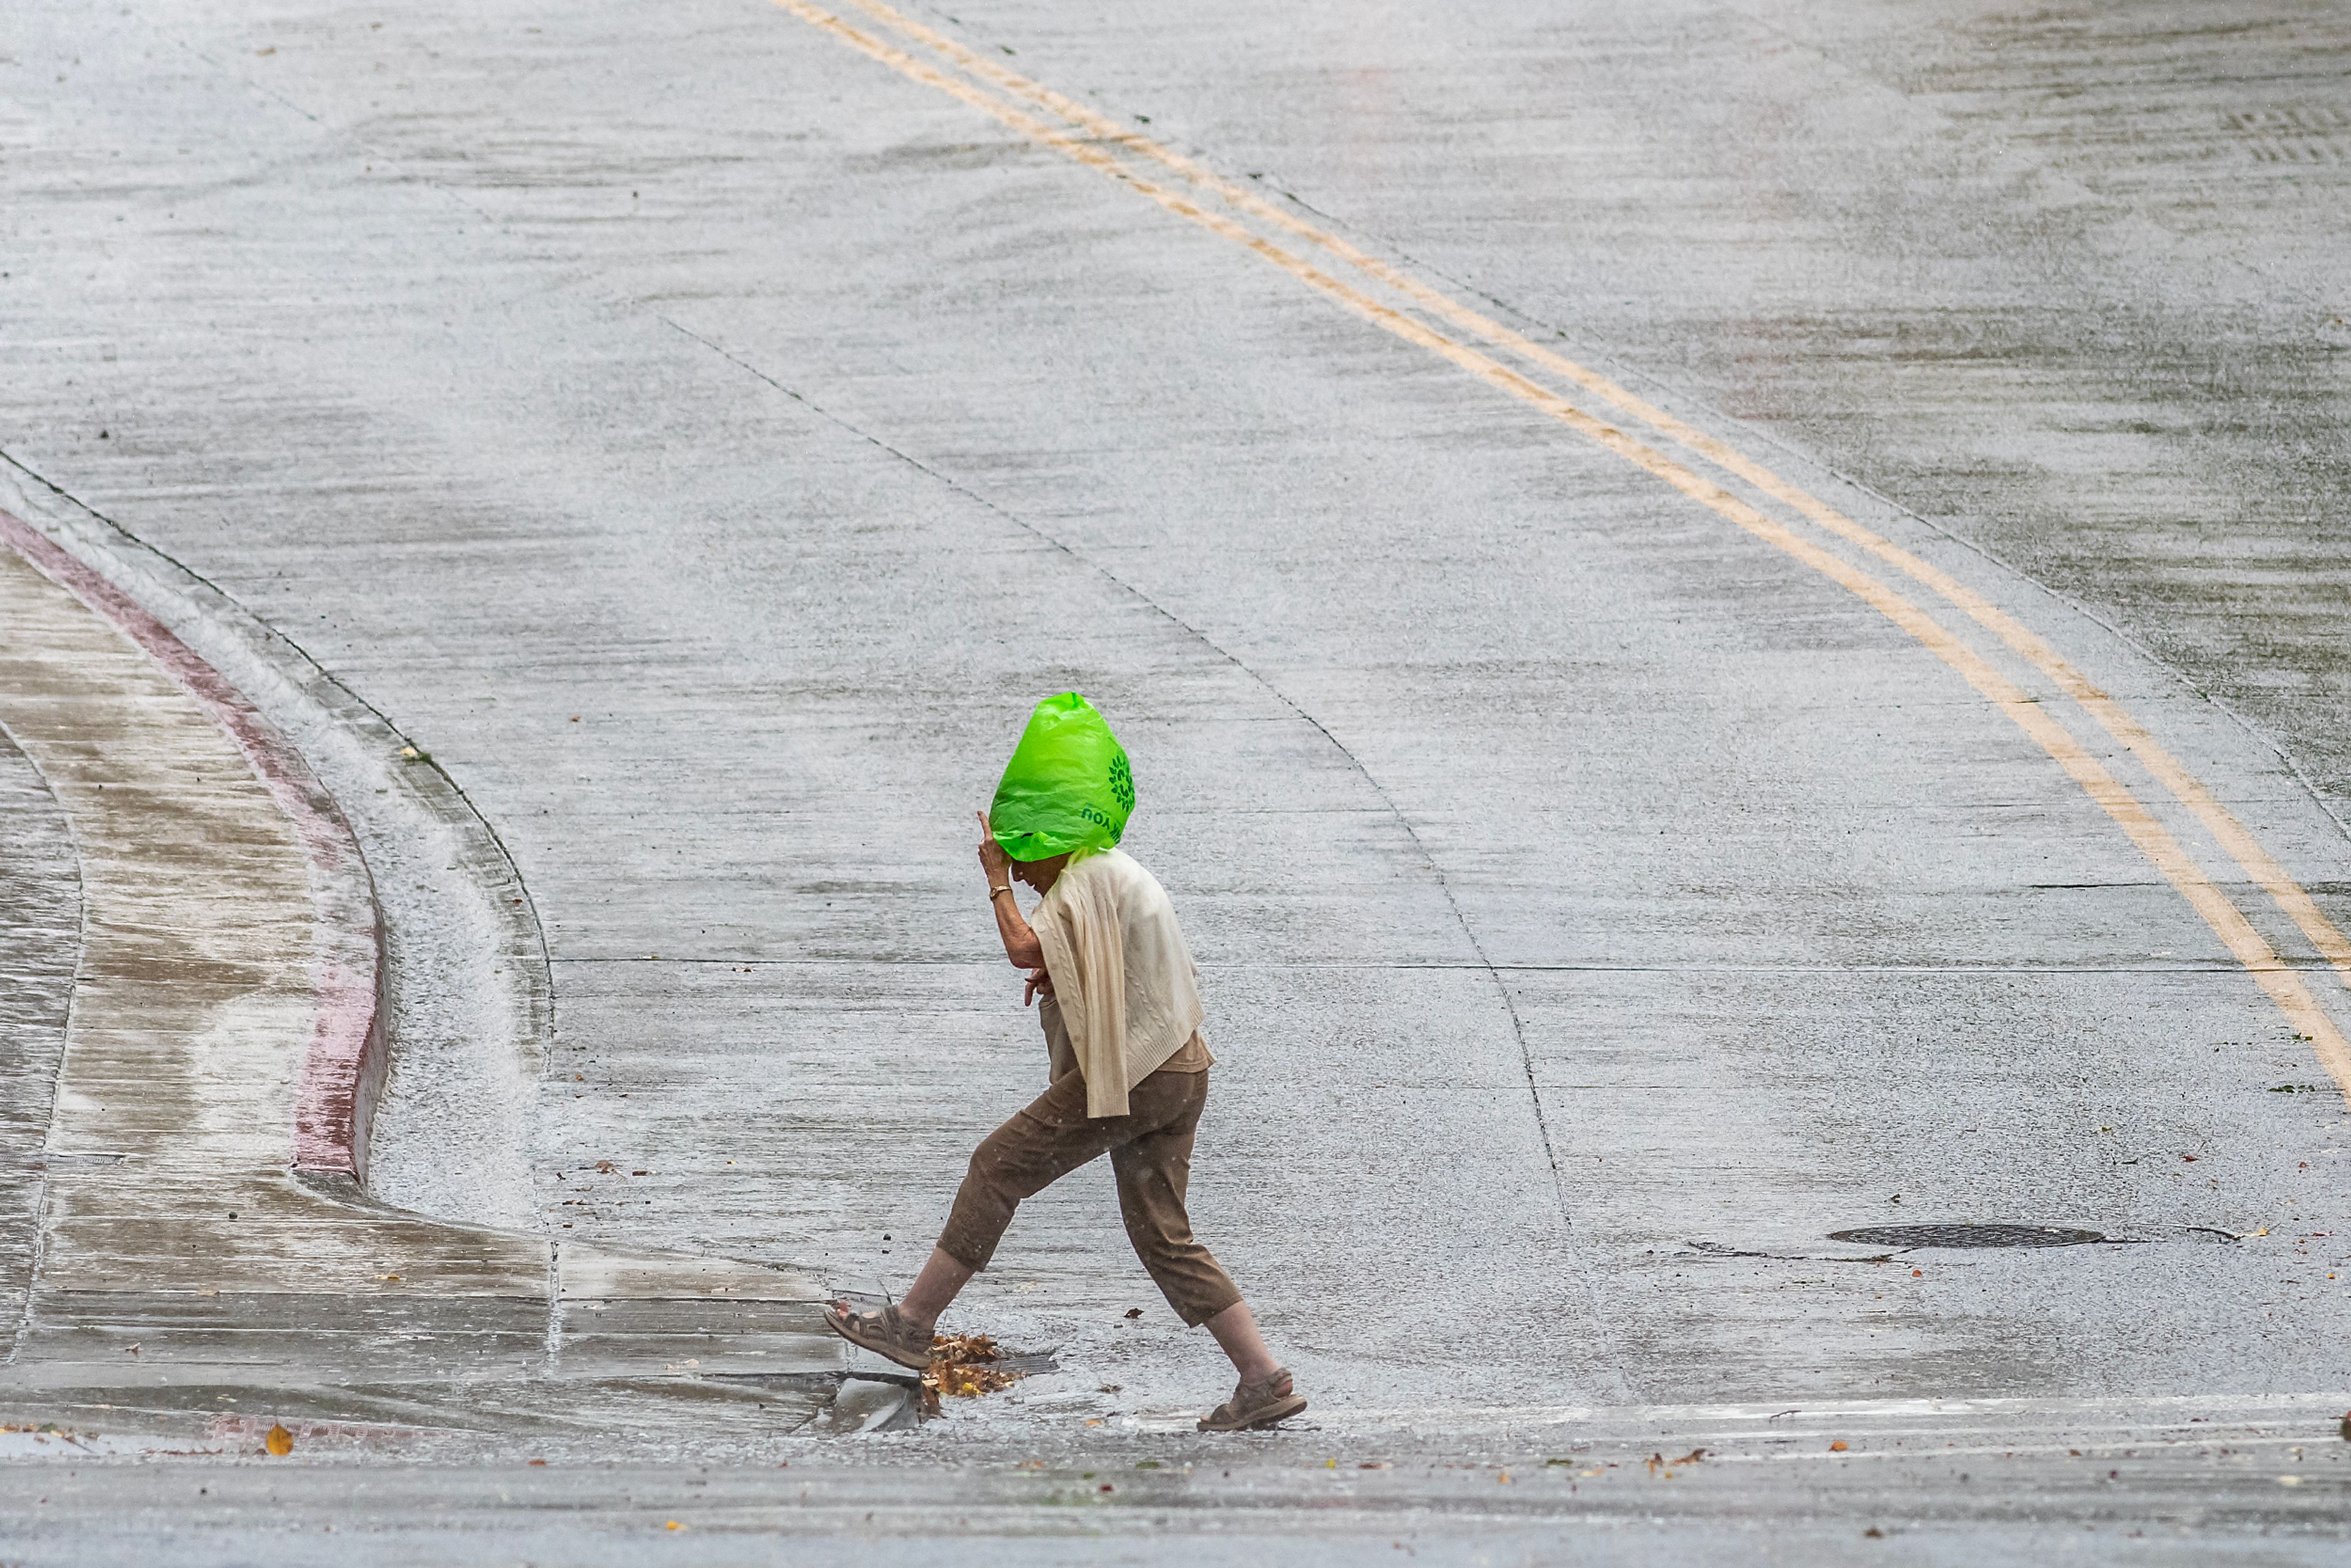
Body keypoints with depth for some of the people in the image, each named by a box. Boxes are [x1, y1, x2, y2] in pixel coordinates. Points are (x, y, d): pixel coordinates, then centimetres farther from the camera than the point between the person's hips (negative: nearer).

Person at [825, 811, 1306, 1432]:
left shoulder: (1089, 879, -10)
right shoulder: (1124, 875, 21)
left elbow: (1023, 948, -22)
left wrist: (997, 881, -6)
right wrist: (1063, 976, 14)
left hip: (1132, 1073, -10)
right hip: (1183, 1075, 10)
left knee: (998, 1166, -1)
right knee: (1163, 1235, 9)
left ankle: (912, 1325, 3)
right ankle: (1266, 1381, 2)